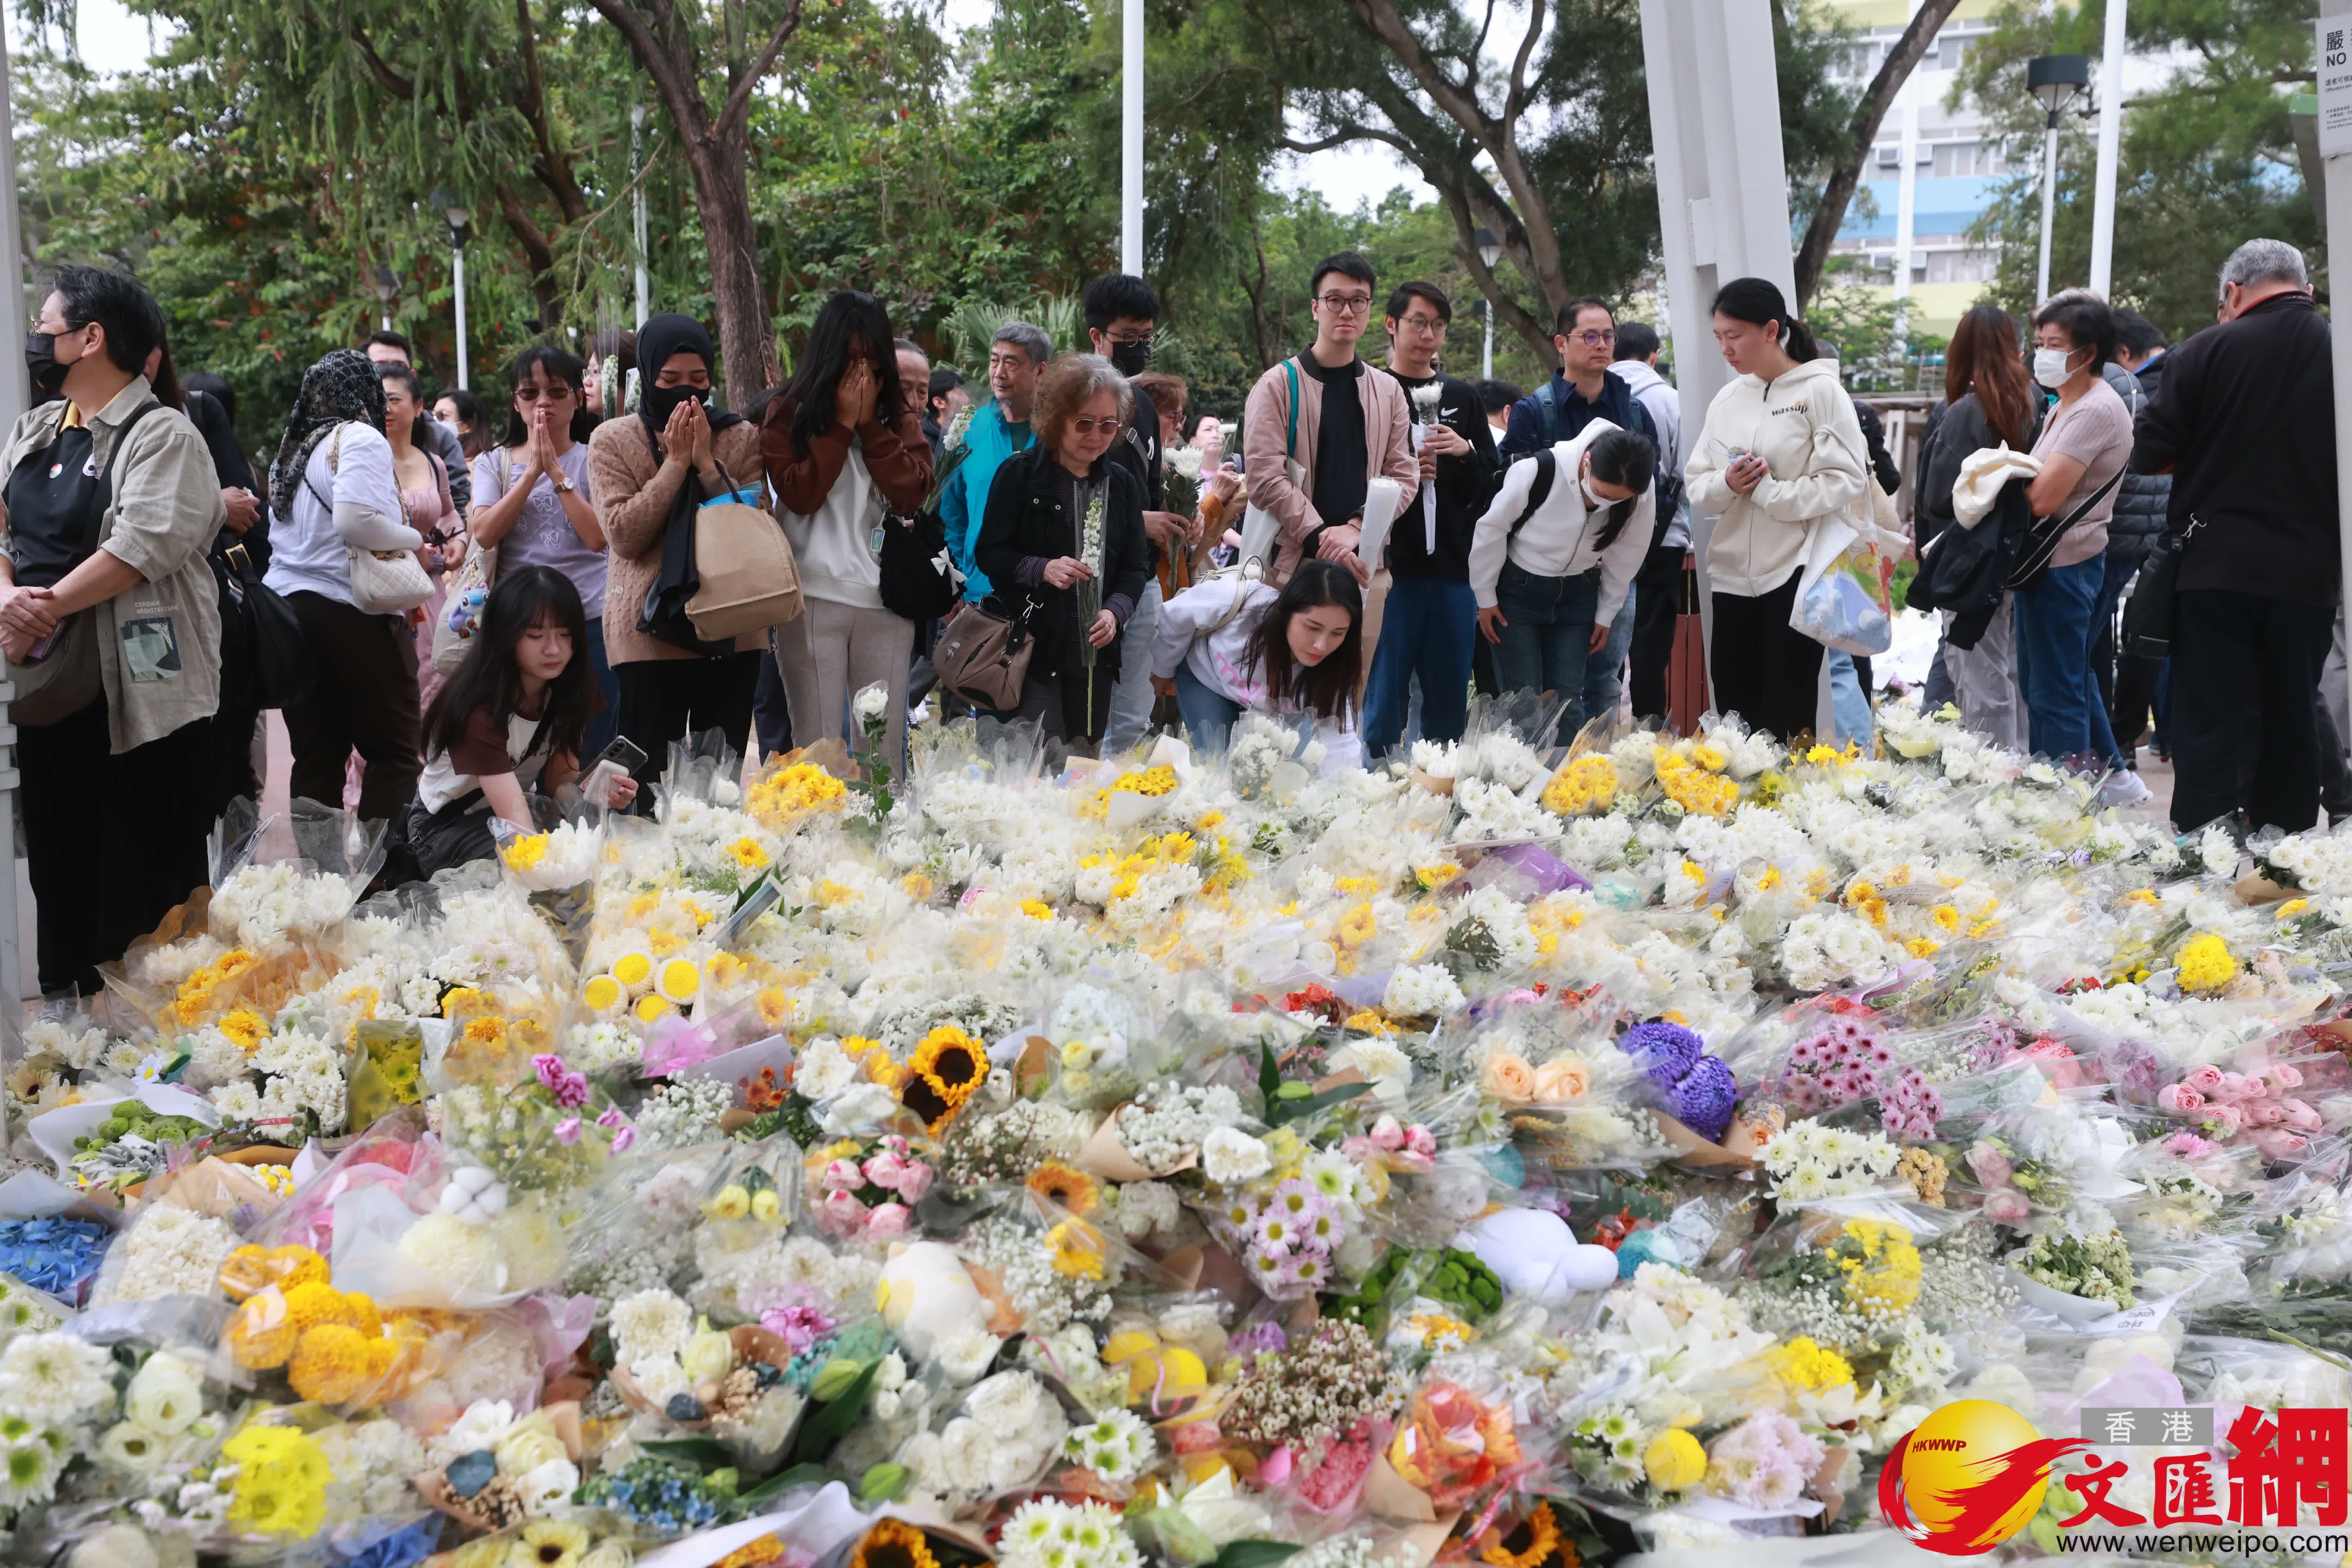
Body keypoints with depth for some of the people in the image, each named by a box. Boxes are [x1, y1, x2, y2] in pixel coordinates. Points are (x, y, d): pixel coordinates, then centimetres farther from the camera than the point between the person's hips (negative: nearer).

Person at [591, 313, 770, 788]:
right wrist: (675, 462, -9)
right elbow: (624, 535, -9)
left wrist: (708, 463, -9)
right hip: (649, 635, -2)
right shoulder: (612, 440, 3)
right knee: (648, 778, -2)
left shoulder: (742, 437, 8)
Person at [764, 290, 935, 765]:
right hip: (814, 596, -3)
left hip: (886, 598, 3)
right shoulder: (788, 413, 5)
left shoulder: (899, 417, 13)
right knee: (817, 742, -3)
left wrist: (870, 423, -4)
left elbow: (913, 493, -1)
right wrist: (842, 423, -6)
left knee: (883, 744, 4)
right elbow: (799, 494, -7)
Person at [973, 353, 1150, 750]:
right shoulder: (1021, 474, -2)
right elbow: (990, 552, -2)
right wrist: (1041, 569, -20)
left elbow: (1137, 564, 12)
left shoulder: (1123, 484, 10)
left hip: (1097, 652, 4)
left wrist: (1116, 612, -7)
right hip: (1035, 646, -4)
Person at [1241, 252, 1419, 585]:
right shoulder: (1278, 386, 0)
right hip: (1293, 562, -3)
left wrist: (1356, 527, -11)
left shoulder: (1389, 392, 13)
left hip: (1365, 566, 3)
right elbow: (1265, 477, -8)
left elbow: (1404, 474, 7)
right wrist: (1323, 539, -16)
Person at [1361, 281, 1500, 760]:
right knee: (1383, 701, -2)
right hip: (1391, 568, -4)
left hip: (1453, 568, 4)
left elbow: (1493, 484, 14)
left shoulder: (1462, 398, 14)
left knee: (1450, 702, 9)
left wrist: (1466, 454, -4)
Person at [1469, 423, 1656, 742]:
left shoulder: (1644, 493, -20)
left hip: (1577, 596, 3)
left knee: (1568, 704, 3)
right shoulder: (1537, 472, -30)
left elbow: (1626, 557, -2)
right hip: (1518, 591, -3)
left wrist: (1606, 615, 6)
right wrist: (1486, 597, -6)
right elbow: (1492, 529, -15)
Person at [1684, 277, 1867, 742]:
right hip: (1733, 576, 6)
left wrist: (1767, 491, -14)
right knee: (1734, 711, 9)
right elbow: (1696, 486, 10)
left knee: (1787, 719, 0)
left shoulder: (1820, 390, -6)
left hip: (1795, 574, -5)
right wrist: (1726, 484, -11)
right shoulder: (1727, 399, 11)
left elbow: (1845, 481, -13)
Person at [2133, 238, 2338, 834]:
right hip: (2309, 574, 2)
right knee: (2291, 723, 13)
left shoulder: (2206, 352, -9)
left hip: (2216, 567, -2)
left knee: (2210, 724, 1)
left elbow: (2150, 454, -6)